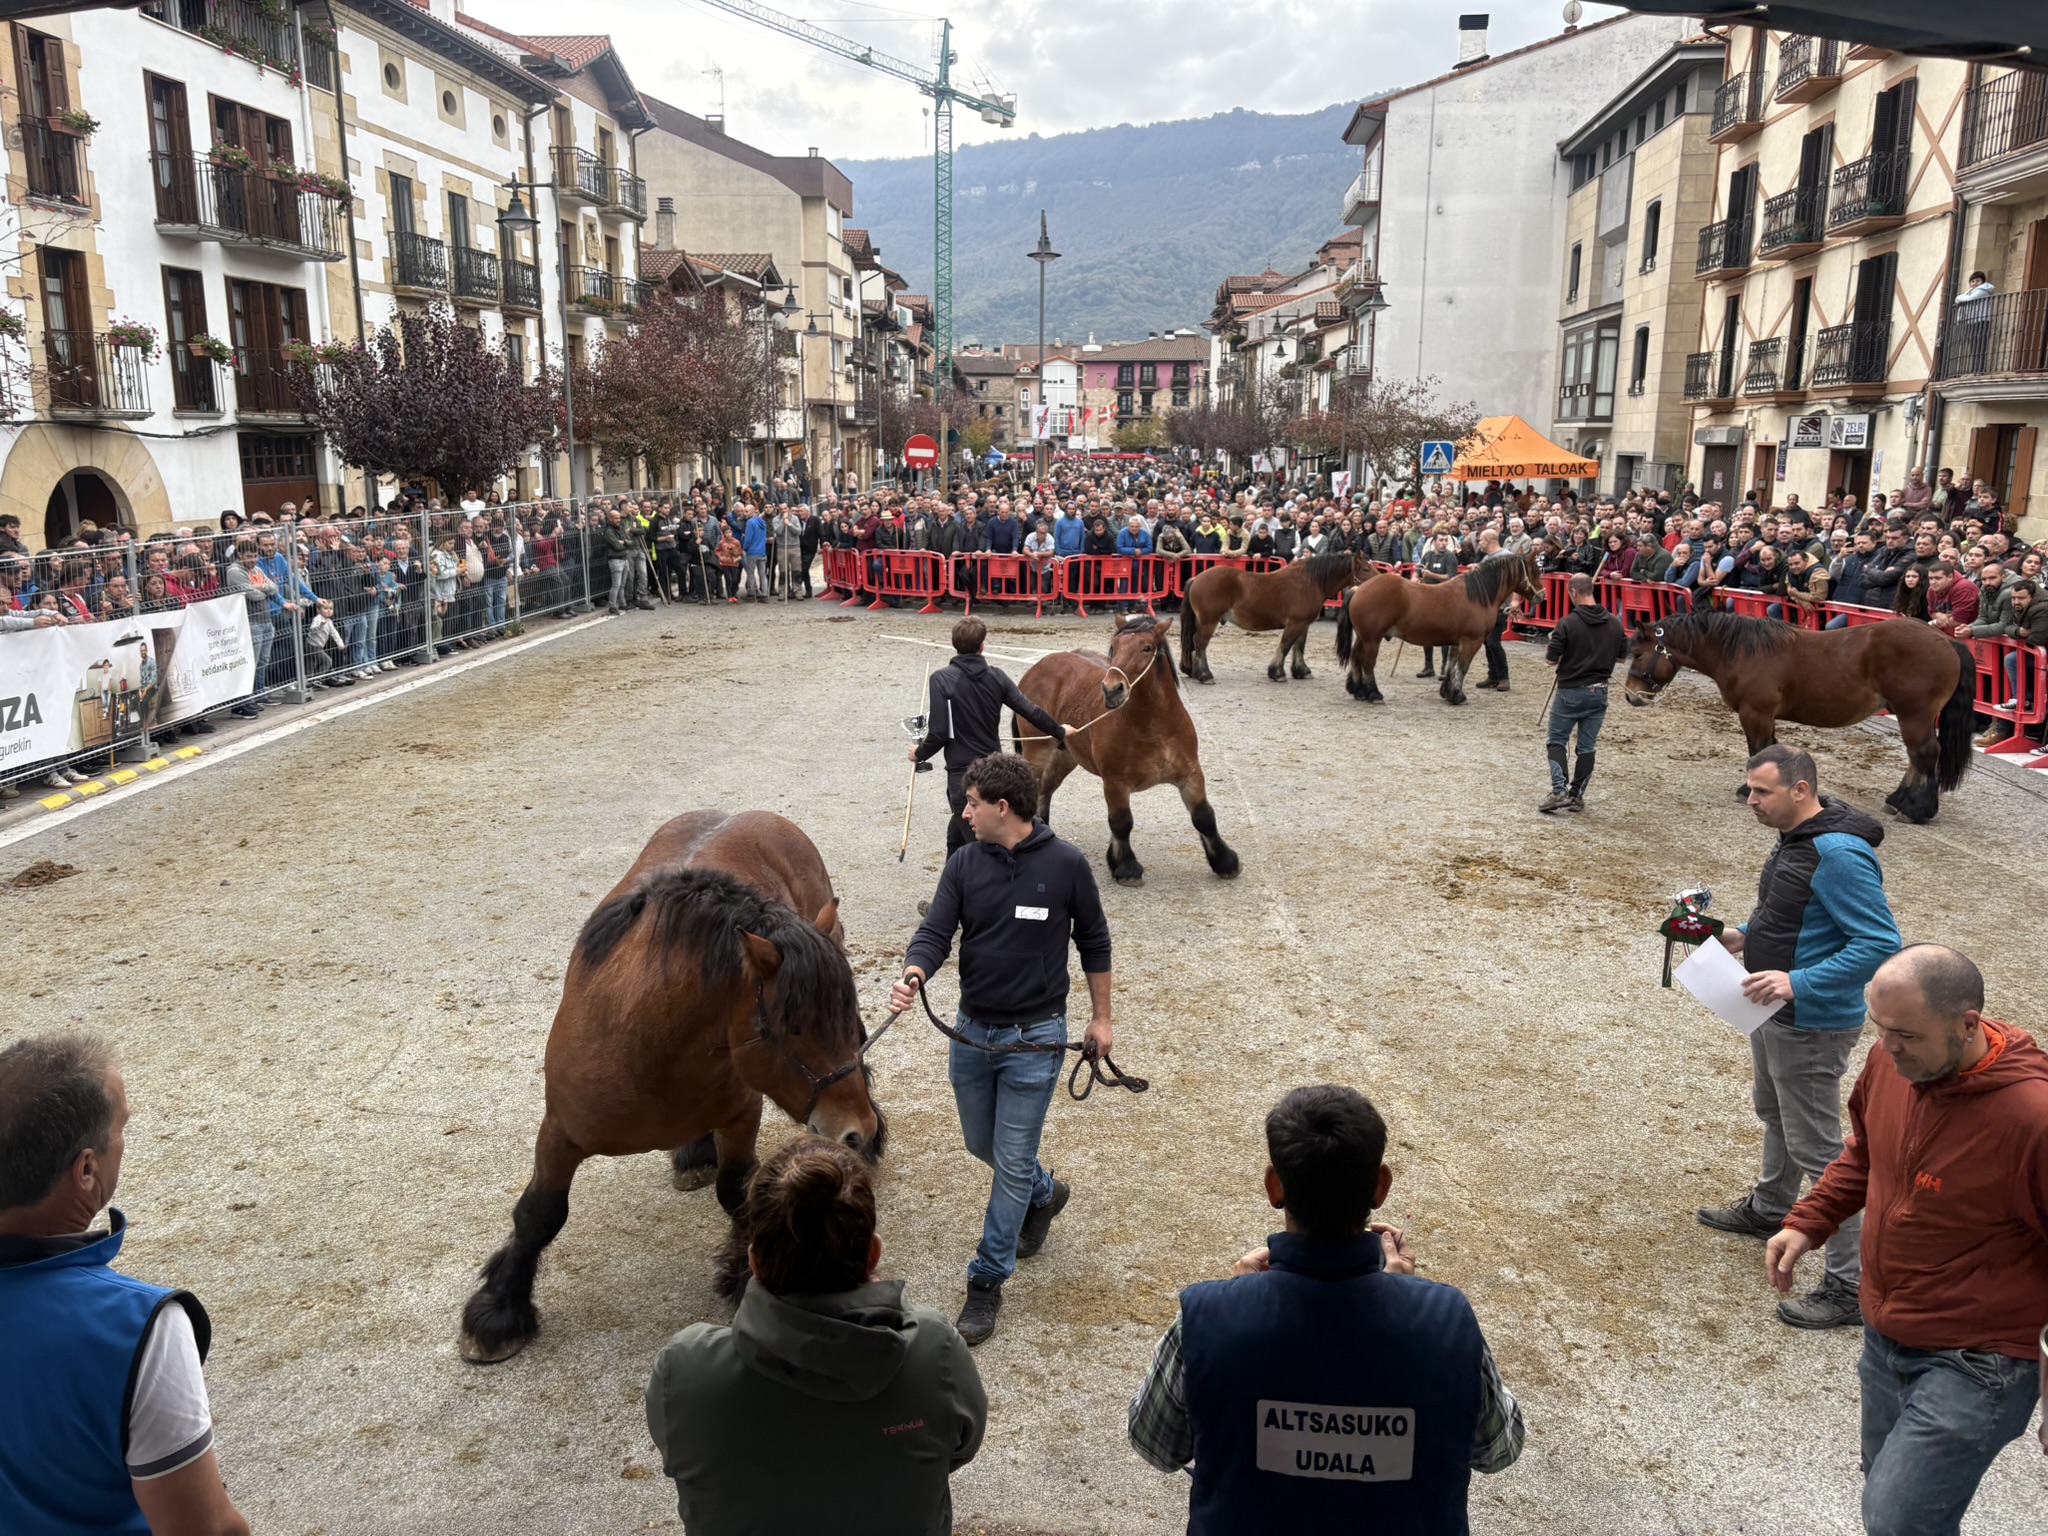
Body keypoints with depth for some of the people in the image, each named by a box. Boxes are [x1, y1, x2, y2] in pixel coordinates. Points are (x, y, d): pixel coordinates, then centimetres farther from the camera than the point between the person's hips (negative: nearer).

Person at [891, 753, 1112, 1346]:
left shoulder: (1066, 864, -12)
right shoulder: (965, 864, -3)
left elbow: (1093, 942, -1)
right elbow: (936, 932, -10)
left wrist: (1101, 1017, 4)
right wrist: (913, 975, -31)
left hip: (1034, 1038, -5)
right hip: (972, 1031, 5)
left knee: (1012, 1162, 1)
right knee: (980, 1143, 20)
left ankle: (988, 1281, 15)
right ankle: (1045, 1193, 49)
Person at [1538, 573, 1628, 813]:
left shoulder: (1567, 624, -17)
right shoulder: (1616, 624, 0)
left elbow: (1551, 660, -13)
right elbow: (1622, 656, 9)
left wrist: (1549, 651, 9)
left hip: (1570, 691, -4)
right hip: (1599, 692, 4)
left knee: (1557, 741, 7)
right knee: (1587, 746, 11)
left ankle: (1559, 791, -6)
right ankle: (1577, 795, 14)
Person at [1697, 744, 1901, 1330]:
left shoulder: (1839, 855, -28)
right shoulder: (1795, 837, 4)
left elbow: (1880, 942, -29)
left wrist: (1799, 983, -33)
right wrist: (1746, 936, 4)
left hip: (1812, 1028, -11)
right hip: (1776, 1015, 11)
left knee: (1817, 1151, -2)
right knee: (1773, 1113, 29)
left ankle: (1851, 1286, 8)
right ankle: (1768, 1209, 52)